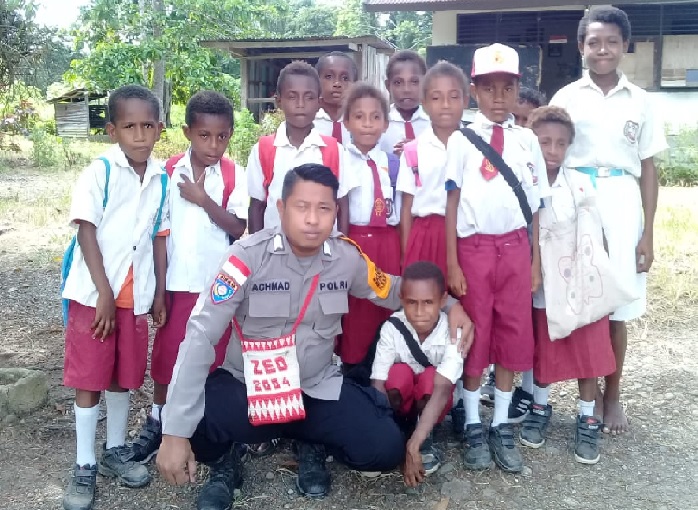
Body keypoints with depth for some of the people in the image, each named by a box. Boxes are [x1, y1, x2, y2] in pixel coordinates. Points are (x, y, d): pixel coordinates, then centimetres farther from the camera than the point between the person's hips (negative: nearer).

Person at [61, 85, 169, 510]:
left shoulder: (161, 180, 4)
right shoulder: (99, 173, -9)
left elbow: (159, 239, 9)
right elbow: (87, 233, -12)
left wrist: (160, 294, 8)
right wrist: (103, 292, -17)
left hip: (136, 296, 4)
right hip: (94, 293, -4)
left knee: (123, 376, 15)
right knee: (89, 378, 4)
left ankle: (116, 452, 32)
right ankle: (85, 466, 16)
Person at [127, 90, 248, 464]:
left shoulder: (233, 175, -4)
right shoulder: (169, 171, -1)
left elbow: (239, 229, -10)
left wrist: (203, 199, -19)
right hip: (176, 279, 1)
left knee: (214, 356, 8)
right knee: (167, 352, 11)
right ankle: (157, 421, 27)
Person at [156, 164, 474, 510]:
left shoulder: (347, 257, -7)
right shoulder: (250, 255, -19)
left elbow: (393, 291, 14)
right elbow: (200, 336, -23)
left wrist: (448, 304, -2)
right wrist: (175, 432, -28)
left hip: (319, 389, 3)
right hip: (248, 389, -2)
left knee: (385, 449, -17)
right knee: (193, 418, -32)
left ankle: (312, 447, 17)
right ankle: (223, 464, 7)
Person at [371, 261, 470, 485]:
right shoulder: (392, 328, -26)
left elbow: (442, 390, -40)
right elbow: (378, 385, -29)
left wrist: (414, 445, -49)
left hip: (431, 402, 0)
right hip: (400, 401, 0)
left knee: (430, 376, -32)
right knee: (400, 373, -31)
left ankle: (425, 442, -13)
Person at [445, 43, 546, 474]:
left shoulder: (527, 141, 8)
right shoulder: (462, 140, -1)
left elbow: (534, 205, 9)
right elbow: (451, 202, -3)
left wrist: (536, 259, 6)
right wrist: (452, 263, -8)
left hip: (515, 247, 3)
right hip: (475, 247, -3)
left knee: (514, 334, 7)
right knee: (475, 335, 5)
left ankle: (502, 425, 21)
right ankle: (473, 426, 19)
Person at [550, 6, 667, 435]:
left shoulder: (640, 102, 6)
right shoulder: (565, 99, 4)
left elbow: (648, 169, 7)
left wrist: (648, 233, 1)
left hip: (622, 206, 1)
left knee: (618, 308, 6)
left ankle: (613, 395, 22)